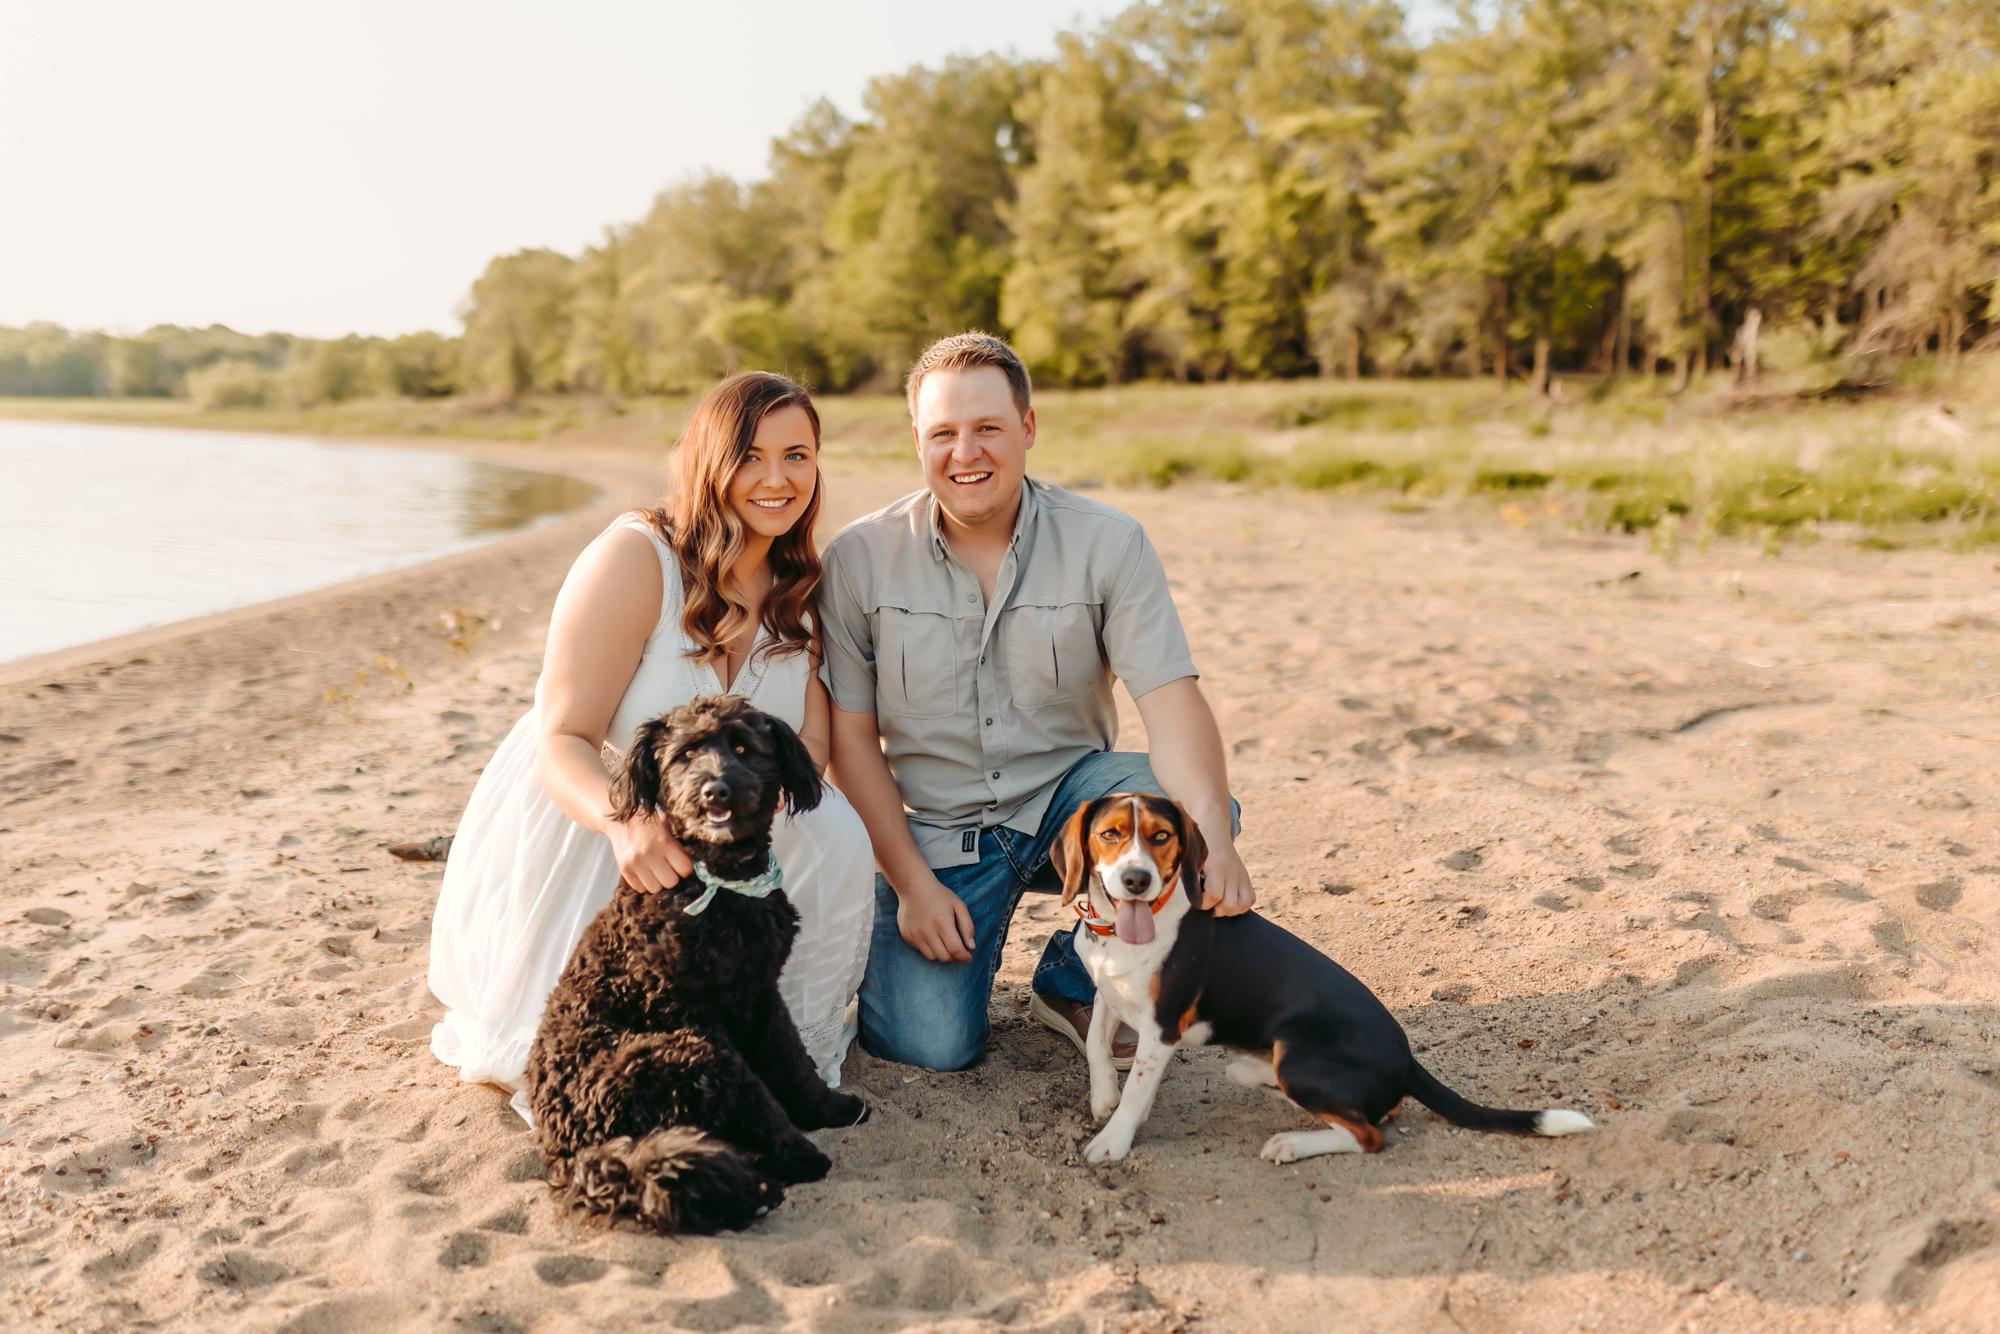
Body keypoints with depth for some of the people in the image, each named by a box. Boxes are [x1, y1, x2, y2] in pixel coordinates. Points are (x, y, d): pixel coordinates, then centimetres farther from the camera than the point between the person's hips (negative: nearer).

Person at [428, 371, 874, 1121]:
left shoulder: (800, 585, -2)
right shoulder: (634, 559, -22)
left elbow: (814, 740, -8)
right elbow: (562, 742, -24)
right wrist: (626, 821, -47)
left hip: (699, 834, 5)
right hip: (569, 828, -5)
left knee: (834, 829, -25)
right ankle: (506, 1027, 20)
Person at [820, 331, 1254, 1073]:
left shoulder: (1109, 544, -9)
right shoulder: (859, 559, -8)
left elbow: (1172, 702, -19)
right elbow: (852, 738, -4)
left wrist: (1211, 834, -37)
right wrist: (912, 883, -11)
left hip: (1064, 797, 1)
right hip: (933, 830, -1)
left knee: (1189, 814, -29)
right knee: (929, 1047, -18)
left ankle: (1074, 983, 0)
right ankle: (963, 929, 19)